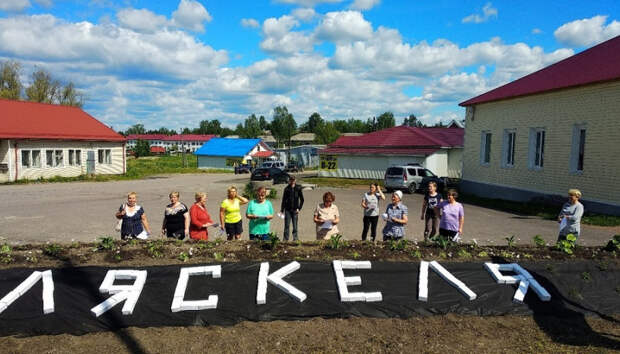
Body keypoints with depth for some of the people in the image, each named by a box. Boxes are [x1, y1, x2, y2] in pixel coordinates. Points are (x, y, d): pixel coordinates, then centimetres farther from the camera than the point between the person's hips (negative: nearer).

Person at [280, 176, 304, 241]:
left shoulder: (298, 188, -1)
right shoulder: (286, 189, 2)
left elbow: (302, 199, 5)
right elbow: (284, 200, 8)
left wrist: (299, 208, -3)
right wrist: (282, 210, 4)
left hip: (295, 210, -1)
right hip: (288, 209, 1)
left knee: (295, 225, -1)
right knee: (286, 225, 1)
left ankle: (295, 238, 8)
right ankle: (285, 239, 8)